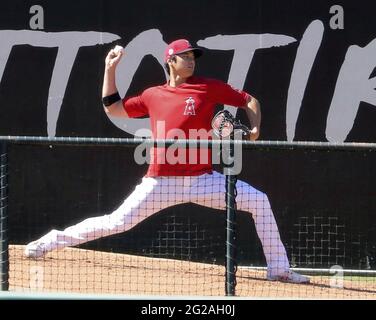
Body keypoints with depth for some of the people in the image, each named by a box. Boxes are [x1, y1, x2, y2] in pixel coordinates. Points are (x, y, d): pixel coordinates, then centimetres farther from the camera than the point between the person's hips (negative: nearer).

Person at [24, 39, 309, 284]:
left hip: (202, 180, 0)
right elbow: (113, 107, 21)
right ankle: (54, 240, 10)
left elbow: (250, 101, 11)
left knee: (258, 201, -14)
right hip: (161, 181, 0)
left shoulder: (208, 87, 4)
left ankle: (278, 268, -6)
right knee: (119, 222, -5)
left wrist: (255, 128, -8)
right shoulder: (153, 95, 10)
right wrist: (110, 69, 16)